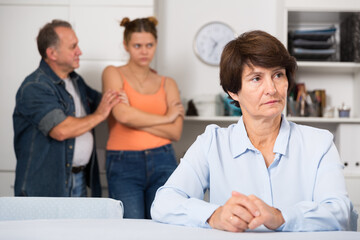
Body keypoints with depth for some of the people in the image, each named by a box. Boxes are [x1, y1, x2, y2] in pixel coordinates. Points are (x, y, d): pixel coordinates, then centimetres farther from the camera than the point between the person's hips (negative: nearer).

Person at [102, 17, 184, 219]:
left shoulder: (167, 84, 11)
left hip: (163, 164, 3)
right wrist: (165, 118, -2)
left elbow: (176, 132, 0)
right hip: (123, 165, -2)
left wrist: (136, 118, -9)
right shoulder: (113, 74, 4)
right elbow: (123, 114, -12)